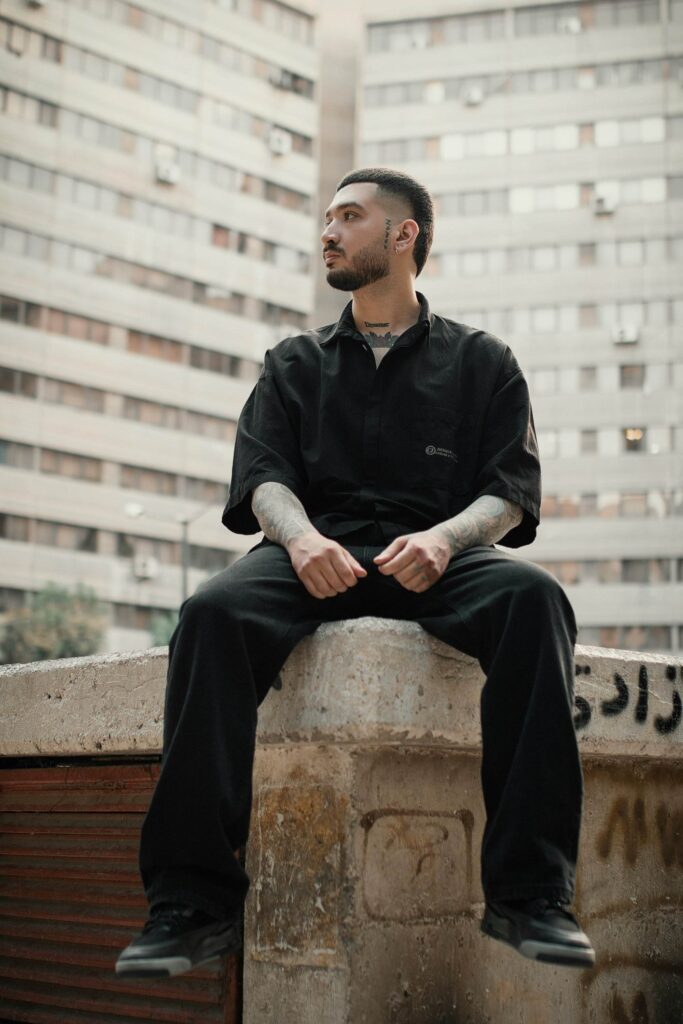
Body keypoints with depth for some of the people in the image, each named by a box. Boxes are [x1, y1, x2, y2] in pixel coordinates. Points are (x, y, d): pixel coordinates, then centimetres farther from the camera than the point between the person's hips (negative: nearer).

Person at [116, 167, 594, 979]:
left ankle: (528, 891, -32)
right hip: (320, 556, 1)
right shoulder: (294, 364, 23)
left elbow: (510, 491, 5)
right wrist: (301, 536, -18)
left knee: (532, 596, -34)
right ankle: (194, 899, -31)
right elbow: (264, 475, 7)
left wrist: (444, 536, -19)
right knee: (214, 611, -32)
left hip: (437, 559, -1)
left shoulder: (480, 361, 18)